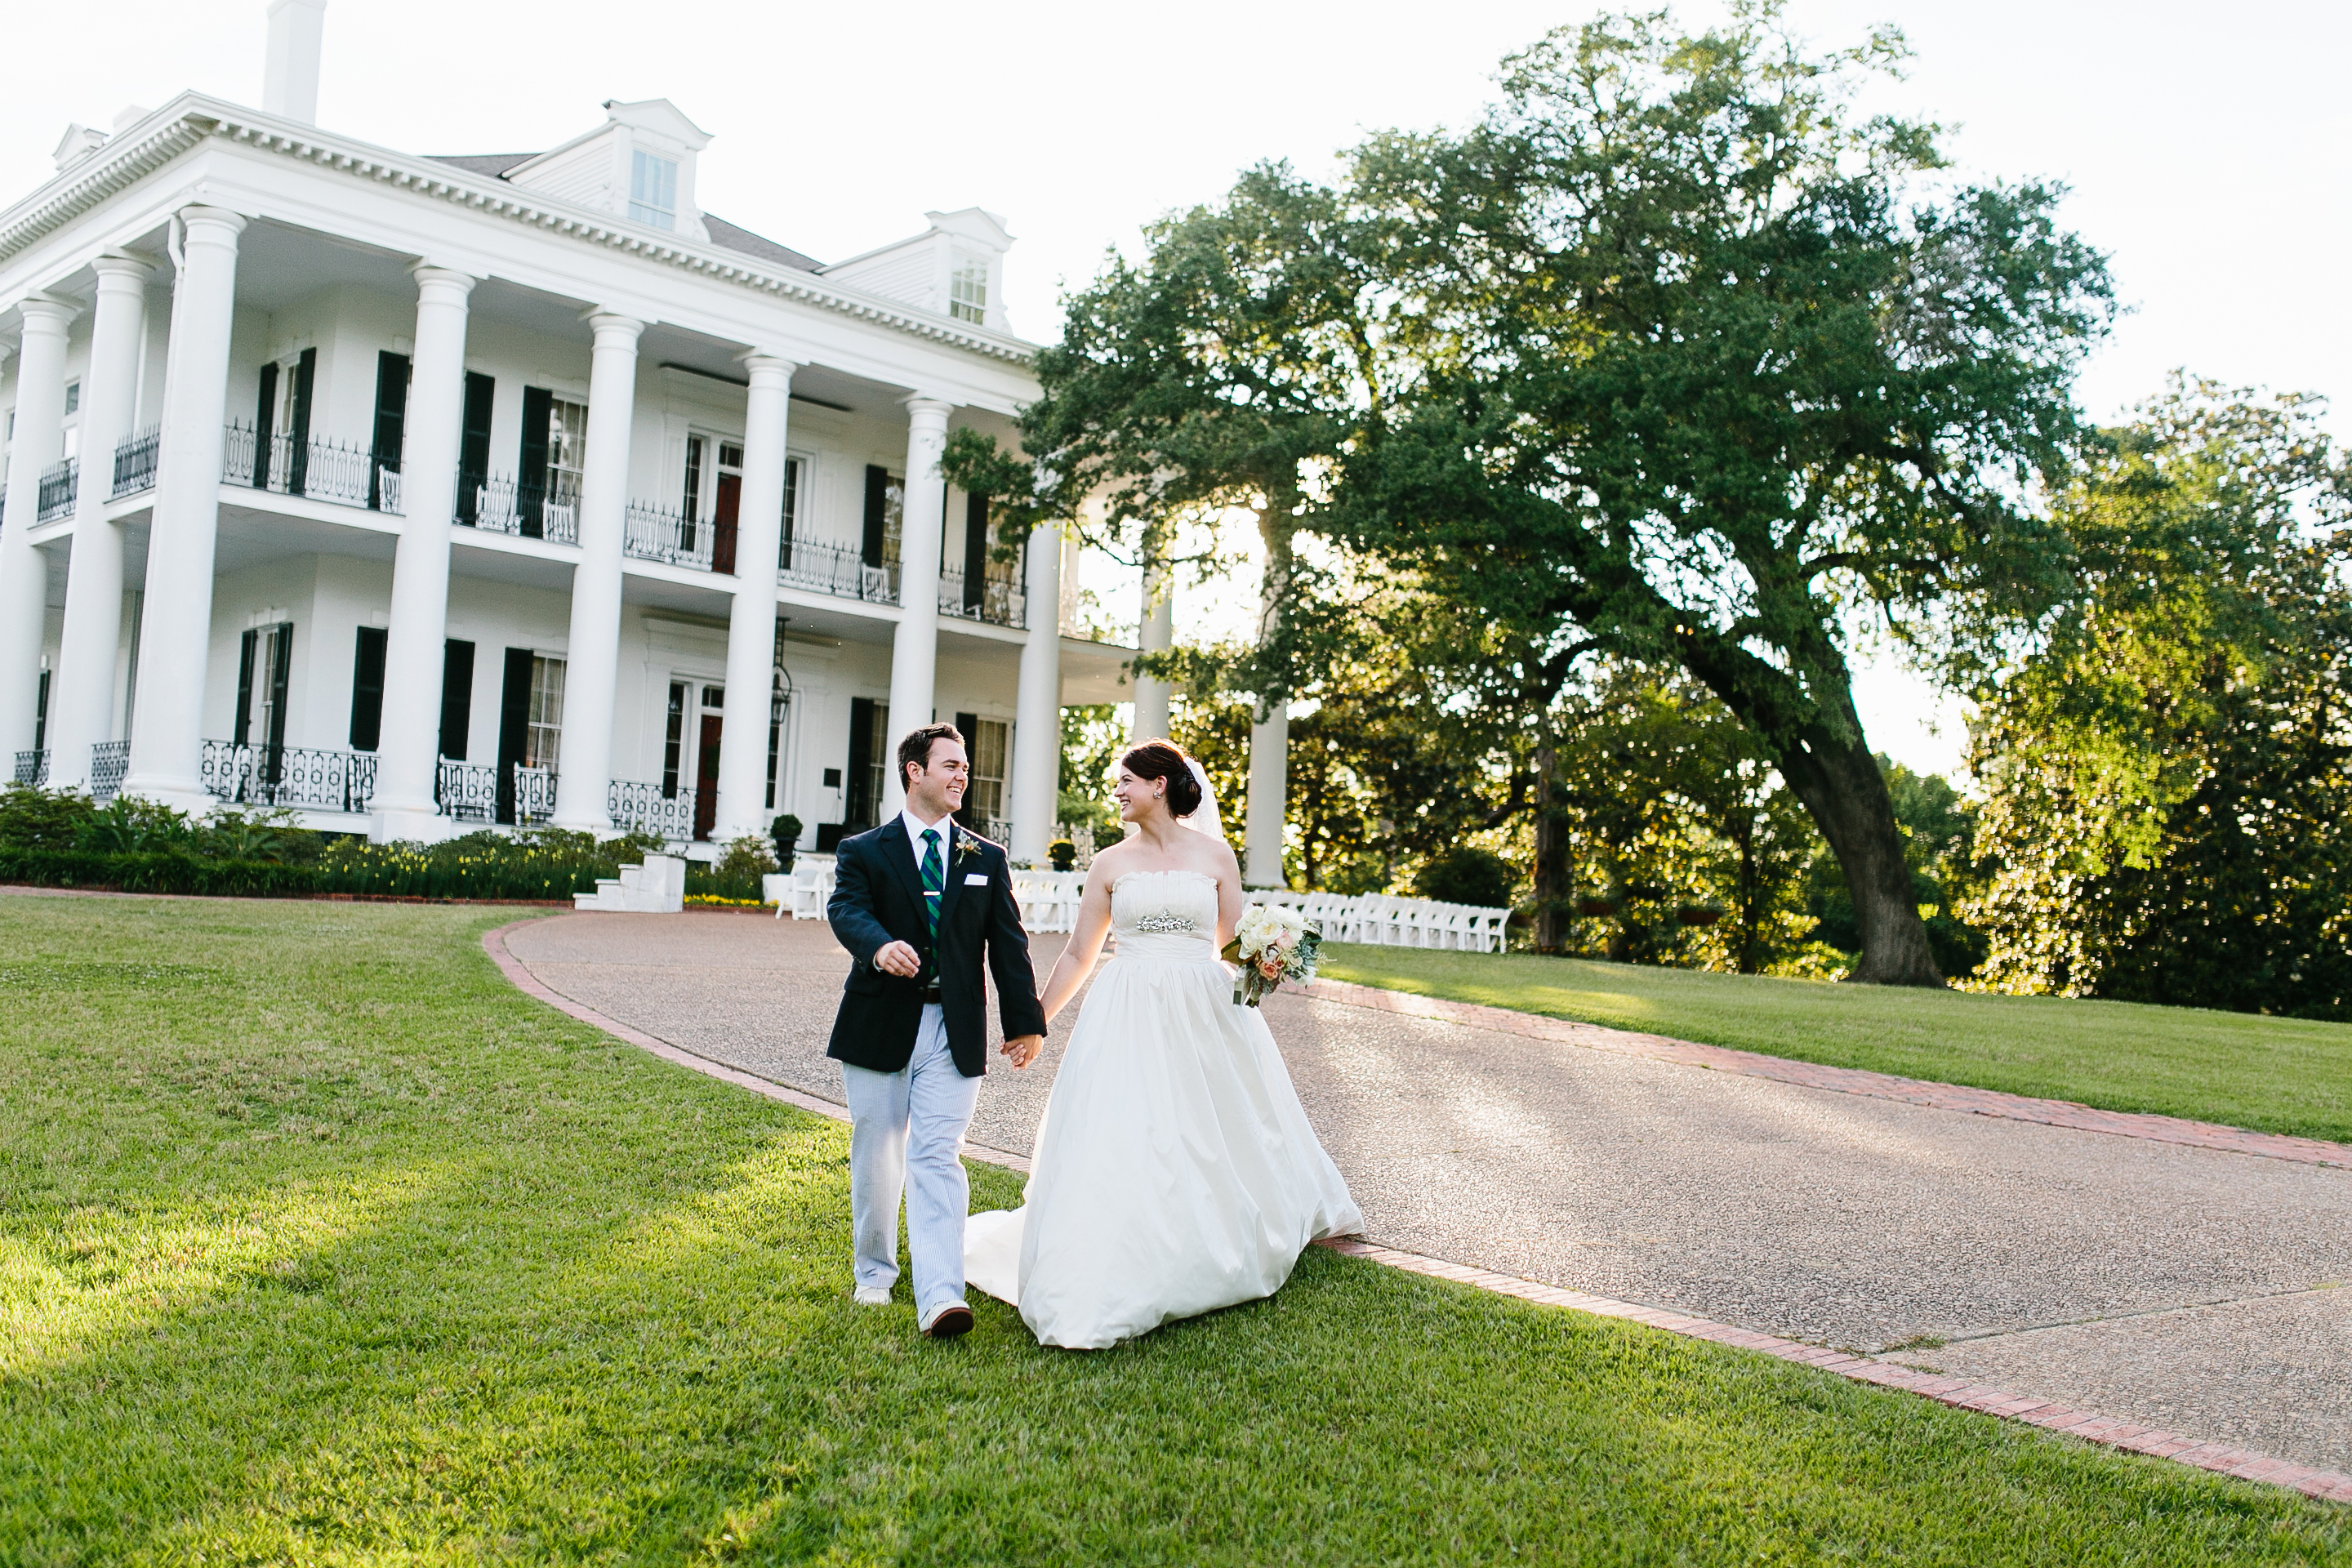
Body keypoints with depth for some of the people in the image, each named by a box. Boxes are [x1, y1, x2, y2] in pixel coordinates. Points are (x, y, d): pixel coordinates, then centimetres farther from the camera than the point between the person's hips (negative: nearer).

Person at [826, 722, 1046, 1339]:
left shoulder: (986, 859, 11)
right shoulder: (864, 851, 3)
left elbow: (1008, 943, 9)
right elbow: (847, 909, -16)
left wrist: (1026, 1022, 4)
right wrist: (879, 945, -38)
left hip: (954, 1032, 0)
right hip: (880, 1027, 0)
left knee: (938, 1158, -9)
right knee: (876, 1158, 10)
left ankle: (940, 1298, -16)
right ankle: (876, 1271, 31)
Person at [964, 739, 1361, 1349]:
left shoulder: (1215, 855, 6)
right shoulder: (1111, 864, 7)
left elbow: (1235, 943, 9)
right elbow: (1079, 954, 11)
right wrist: (1034, 1021, 10)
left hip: (1205, 1015, 0)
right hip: (1130, 1017, 0)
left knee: (1218, 1135, 6)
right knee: (1119, 1144, -8)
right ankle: (1098, 1291, -2)